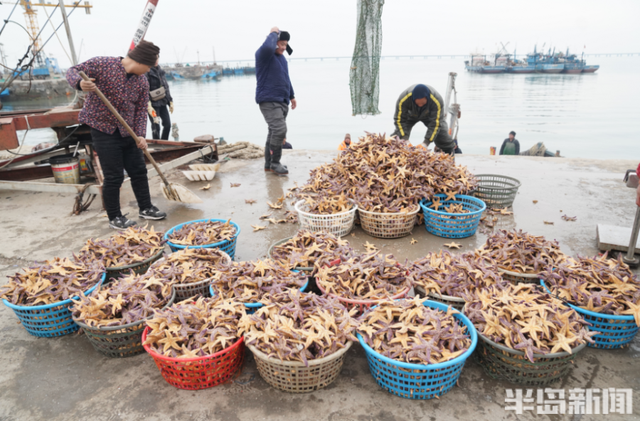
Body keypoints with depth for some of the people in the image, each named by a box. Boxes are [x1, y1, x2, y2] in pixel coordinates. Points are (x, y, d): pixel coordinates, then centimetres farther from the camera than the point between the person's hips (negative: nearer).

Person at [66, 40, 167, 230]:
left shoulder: (142, 82, 4)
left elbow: (141, 110, 3)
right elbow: (73, 71, -9)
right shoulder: (102, 64, -11)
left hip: (128, 133, 6)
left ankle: (145, 208, 25)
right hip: (104, 131, -5)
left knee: (138, 171, 10)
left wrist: (140, 134, -11)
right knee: (114, 176, -3)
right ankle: (114, 217, 11)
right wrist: (80, 83, -33)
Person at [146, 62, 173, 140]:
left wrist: (170, 102, 12)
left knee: (168, 124, 2)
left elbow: (166, 87, 17)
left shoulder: (161, 71, 12)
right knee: (156, 127, -3)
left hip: (162, 103, 6)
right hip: (153, 103, -6)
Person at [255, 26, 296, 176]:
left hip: (282, 101, 9)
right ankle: (274, 163, -9)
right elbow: (268, 47, -34)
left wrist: (292, 96, 31)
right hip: (268, 101, -9)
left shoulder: (281, 57, 19)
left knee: (274, 131, 9)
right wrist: (273, 33, -16)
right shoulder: (263, 54, -8)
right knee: (280, 129, -20)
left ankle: (269, 163, 15)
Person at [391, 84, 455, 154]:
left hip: (430, 116, 0)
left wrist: (426, 142, -43)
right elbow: (399, 120, -32)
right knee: (399, 132, -16)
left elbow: (435, 123, -35)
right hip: (410, 115, 0)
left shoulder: (437, 101, -40)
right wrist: (405, 139, -43)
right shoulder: (403, 99, -40)